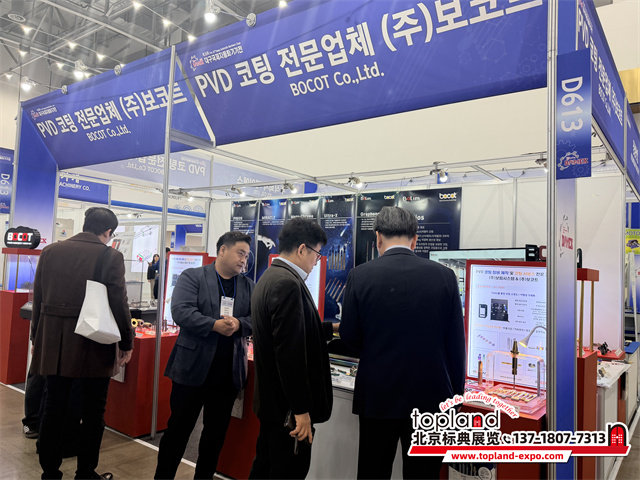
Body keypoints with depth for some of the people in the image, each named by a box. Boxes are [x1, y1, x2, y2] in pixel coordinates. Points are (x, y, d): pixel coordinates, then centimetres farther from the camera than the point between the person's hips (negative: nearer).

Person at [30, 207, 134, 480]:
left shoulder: (50, 251, 3)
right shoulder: (110, 256, -12)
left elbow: (38, 299, 9)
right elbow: (119, 304, -10)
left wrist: (36, 338, 19)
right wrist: (126, 343, 1)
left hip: (53, 345, 5)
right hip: (92, 348, -4)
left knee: (53, 410, 15)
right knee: (93, 414, 10)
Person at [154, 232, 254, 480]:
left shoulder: (248, 286, 10)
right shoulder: (192, 277, -3)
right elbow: (181, 311, -15)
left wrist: (238, 324, -17)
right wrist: (215, 325, -24)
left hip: (228, 373, 4)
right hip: (193, 368, -4)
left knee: (216, 432, 15)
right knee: (178, 428, 9)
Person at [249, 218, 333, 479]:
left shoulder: (270, 277, 8)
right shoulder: (288, 283, -23)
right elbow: (289, 352, -26)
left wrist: (331, 328, 20)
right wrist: (301, 409, -22)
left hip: (271, 399, 10)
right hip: (288, 406, -10)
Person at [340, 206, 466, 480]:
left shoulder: (360, 275, -9)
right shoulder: (444, 276, -7)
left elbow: (349, 337, -2)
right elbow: (456, 344, -2)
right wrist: (455, 394, 9)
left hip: (378, 397, 0)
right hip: (430, 396, 1)